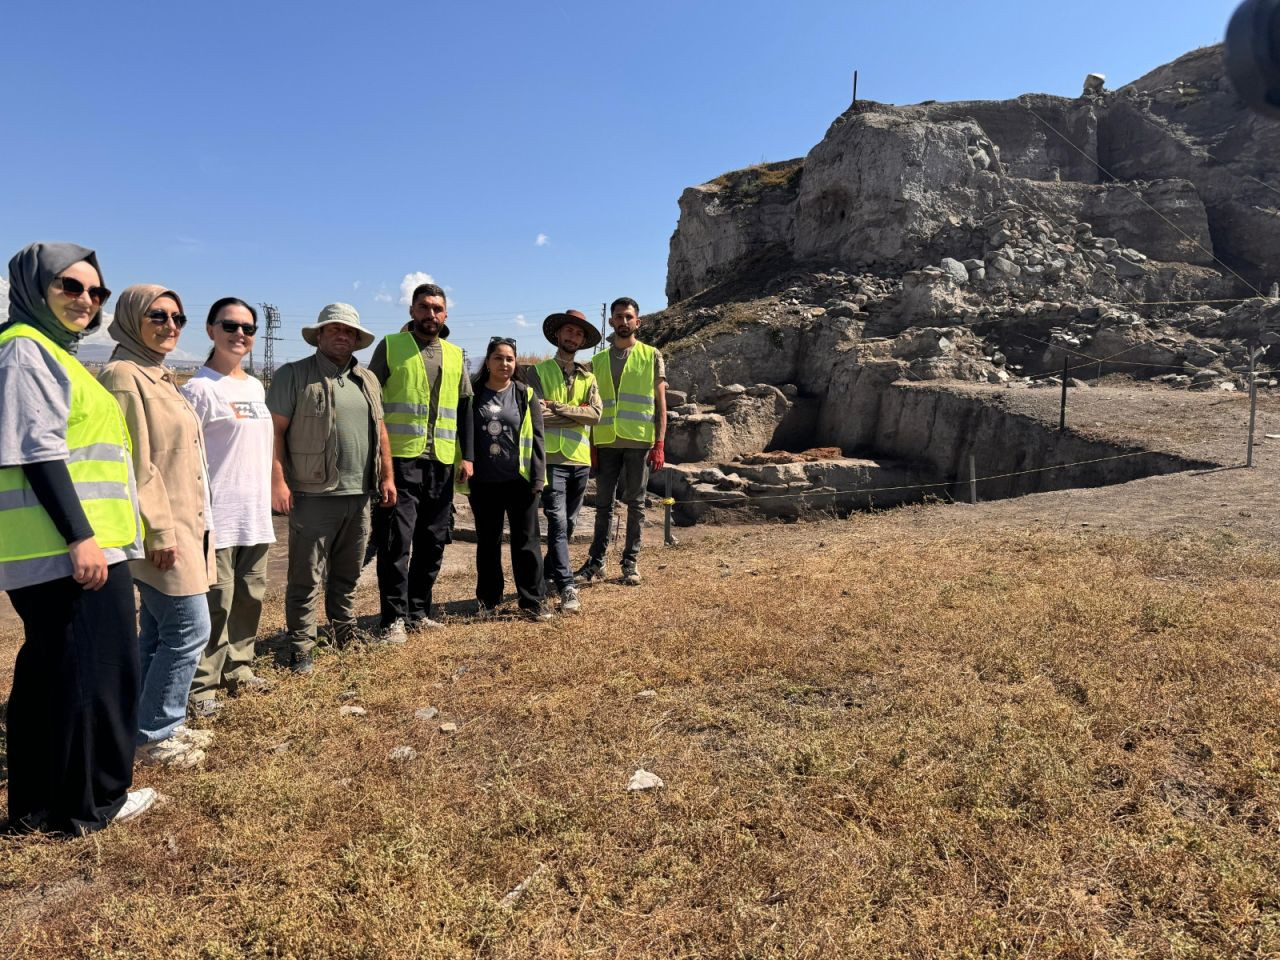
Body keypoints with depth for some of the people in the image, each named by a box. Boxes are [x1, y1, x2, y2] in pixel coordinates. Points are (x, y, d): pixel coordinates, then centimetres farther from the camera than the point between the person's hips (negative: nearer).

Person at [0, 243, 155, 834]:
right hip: (64, 547, -10)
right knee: (94, 668, -1)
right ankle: (90, 802, 11)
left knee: (49, 669, 15)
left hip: (72, 543, 10)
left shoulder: (53, 353, 20)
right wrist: (80, 536, -23)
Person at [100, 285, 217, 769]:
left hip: (181, 526, 10)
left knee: (159, 632, 14)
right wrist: (160, 530, -21)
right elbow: (134, 462, -20)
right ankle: (155, 735, 8)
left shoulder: (158, 376, 16)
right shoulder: (124, 375, -14)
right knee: (190, 628, -5)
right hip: (161, 530, -10)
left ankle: (157, 726, 25)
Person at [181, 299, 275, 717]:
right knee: (217, 600, -4)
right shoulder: (199, 389, -9)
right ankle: (201, 682, 7)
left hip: (256, 514, 7)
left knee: (250, 595, 13)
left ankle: (237, 666, 27)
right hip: (219, 516, -7)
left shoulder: (256, 387, 13)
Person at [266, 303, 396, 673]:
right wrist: (278, 481, -16)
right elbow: (275, 430, -8)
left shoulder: (368, 380, 15)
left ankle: (346, 632, 29)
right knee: (306, 577, 1)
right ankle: (301, 647, 10)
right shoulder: (293, 375, -3)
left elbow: (380, 431, 19)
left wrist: (387, 477, 13)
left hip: (359, 495, 6)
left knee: (347, 573, 16)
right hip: (313, 495, -5)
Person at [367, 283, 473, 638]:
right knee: (397, 539, -6)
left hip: (442, 462, 4)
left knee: (433, 541, 9)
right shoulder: (391, 346, 4)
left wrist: (466, 455, 7)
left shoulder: (455, 355, 15)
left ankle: (418, 611, 21)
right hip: (400, 458, -4)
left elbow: (465, 408, 16)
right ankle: (393, 617, 3)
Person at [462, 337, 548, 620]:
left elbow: (537, 437, 2)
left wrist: (538, 477, -5)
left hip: (519, 480, -1)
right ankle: (488, 599, 23)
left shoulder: (525, 394, 3)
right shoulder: (473, 393, 4)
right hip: (483, 482, 1)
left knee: (526, 541, 3)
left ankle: (531, 600, 11)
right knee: (487, 543, 11)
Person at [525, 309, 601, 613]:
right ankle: (567, 587, -12)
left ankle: (548, 575, 29)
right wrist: (577, 413, -8)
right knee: (558, 523, -11)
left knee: (568, 523, 13)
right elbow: (536, 412, -10)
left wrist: (559, 408, -10)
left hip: (580, 459, 5)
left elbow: (595, 414, -3)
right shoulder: (538, 371, 4)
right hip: (551, 459, -5)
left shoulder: (588, 377, 14)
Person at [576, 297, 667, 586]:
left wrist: (659, 444, -6)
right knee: (603, 503, 6)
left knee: (635, 503, 5)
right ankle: (596, 562, 12)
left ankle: (630, 562, 13)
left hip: (639, 441, -2)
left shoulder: (651, 356, 5)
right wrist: (591, 444, 6)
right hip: (606, 441, 2)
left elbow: (660, 403, 2)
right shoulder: (598, 360, 12)